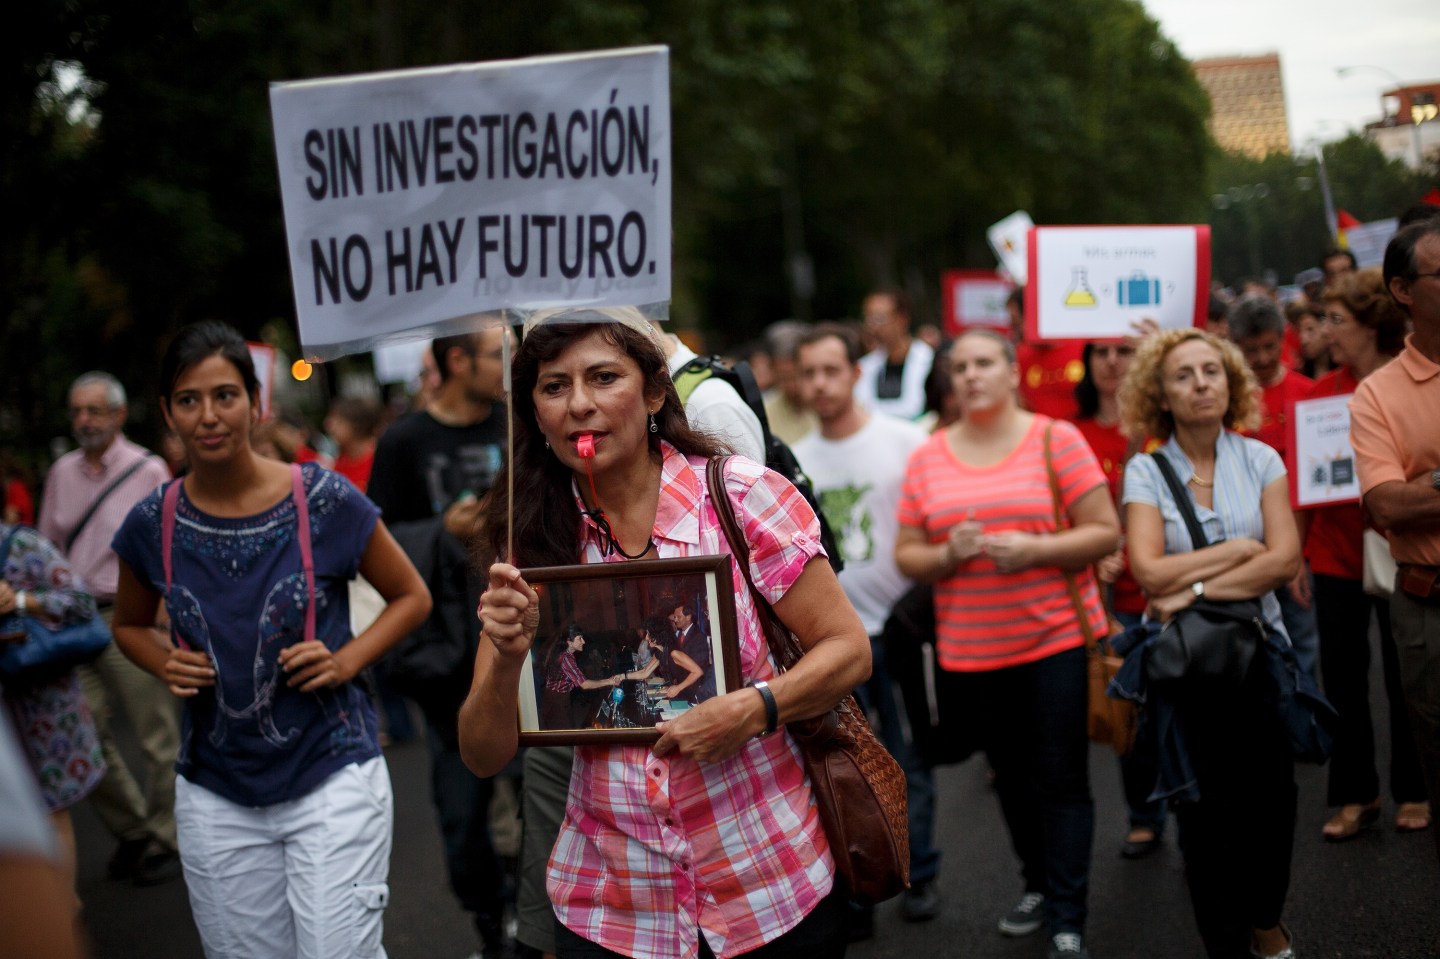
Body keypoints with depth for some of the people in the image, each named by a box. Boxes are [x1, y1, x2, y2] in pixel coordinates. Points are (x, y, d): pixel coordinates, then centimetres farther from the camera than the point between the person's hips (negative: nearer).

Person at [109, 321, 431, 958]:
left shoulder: (325, 500, -10)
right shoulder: (152, 525, -2)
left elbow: (411, 597, 3)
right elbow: (130, 625, 17)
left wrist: (346, 661, -12)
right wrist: (167, 666, -4)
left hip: (332, 776, -3)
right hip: (216, 796, 3)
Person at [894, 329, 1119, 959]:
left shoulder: (1056, 440, -3)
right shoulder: (927, 458, 5)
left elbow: (1105, 531, -6)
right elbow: (907, 555, 6)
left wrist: (1035, 548, -20)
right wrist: (948, 554, -15)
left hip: (1058, 639, -3)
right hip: (973, 650, 3)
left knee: (1061, 781, -1)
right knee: (1011, 778, 16)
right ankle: (1038, 886, 35)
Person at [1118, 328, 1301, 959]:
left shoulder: (1260, 460, 1)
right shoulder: (1145, 472, -5)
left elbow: (1285, 560, -10)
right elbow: (1150, 573, -17)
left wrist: (1196, 587, -17)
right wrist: (1242, 549, -11)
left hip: (1260, 648, 2)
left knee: (1270, 800, 7)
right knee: (1204, 812, 4)